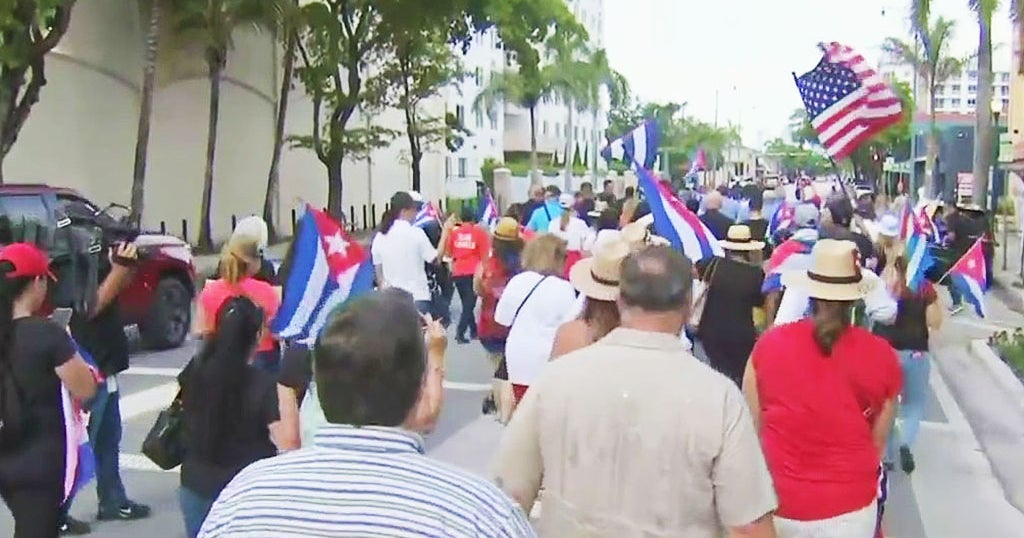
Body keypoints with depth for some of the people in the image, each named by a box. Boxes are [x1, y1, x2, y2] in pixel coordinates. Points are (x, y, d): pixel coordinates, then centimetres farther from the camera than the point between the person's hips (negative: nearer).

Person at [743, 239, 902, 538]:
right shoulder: (881, 356, -9)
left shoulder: (769, 343, -9)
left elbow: (752, 428, 1)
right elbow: (879, 441, 3)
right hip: (848, 511, -1)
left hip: (776, 506, 1)